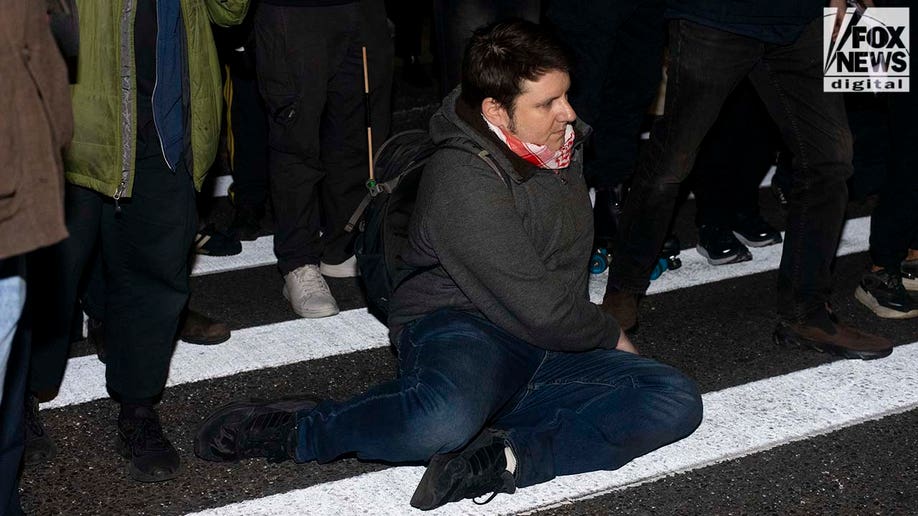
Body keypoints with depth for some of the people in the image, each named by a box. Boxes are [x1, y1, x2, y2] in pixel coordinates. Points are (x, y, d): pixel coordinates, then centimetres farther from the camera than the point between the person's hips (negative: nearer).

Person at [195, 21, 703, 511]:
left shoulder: (564, 143, 7)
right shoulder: (463, 182, -19)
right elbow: (539, 310, -19)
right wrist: (609, 336, -2)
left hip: (548, 349, 8)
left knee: (676, 401, -15)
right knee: (445, 419, -42)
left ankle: (500, 459, -27)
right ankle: (296, 430, -13)